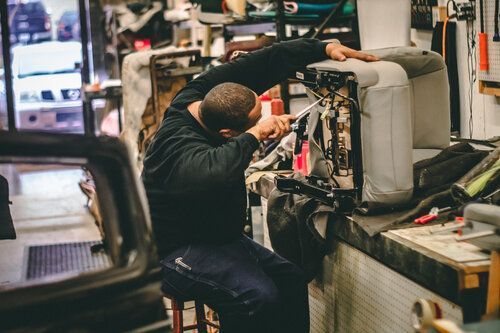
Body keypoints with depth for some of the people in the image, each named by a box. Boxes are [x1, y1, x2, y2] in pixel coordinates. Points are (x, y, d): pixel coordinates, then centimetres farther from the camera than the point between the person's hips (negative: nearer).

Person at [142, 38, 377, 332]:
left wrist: (323, 48, -5)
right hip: (178, 252, -9)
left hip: (220, 237, 9)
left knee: (292, 280, -3)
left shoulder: (201, 93, -6)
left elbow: (267, 62, -1)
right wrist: (255, 135, -41)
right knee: (258, 297, -28)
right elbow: (213, 173, -55)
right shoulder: (180, 148, -31)